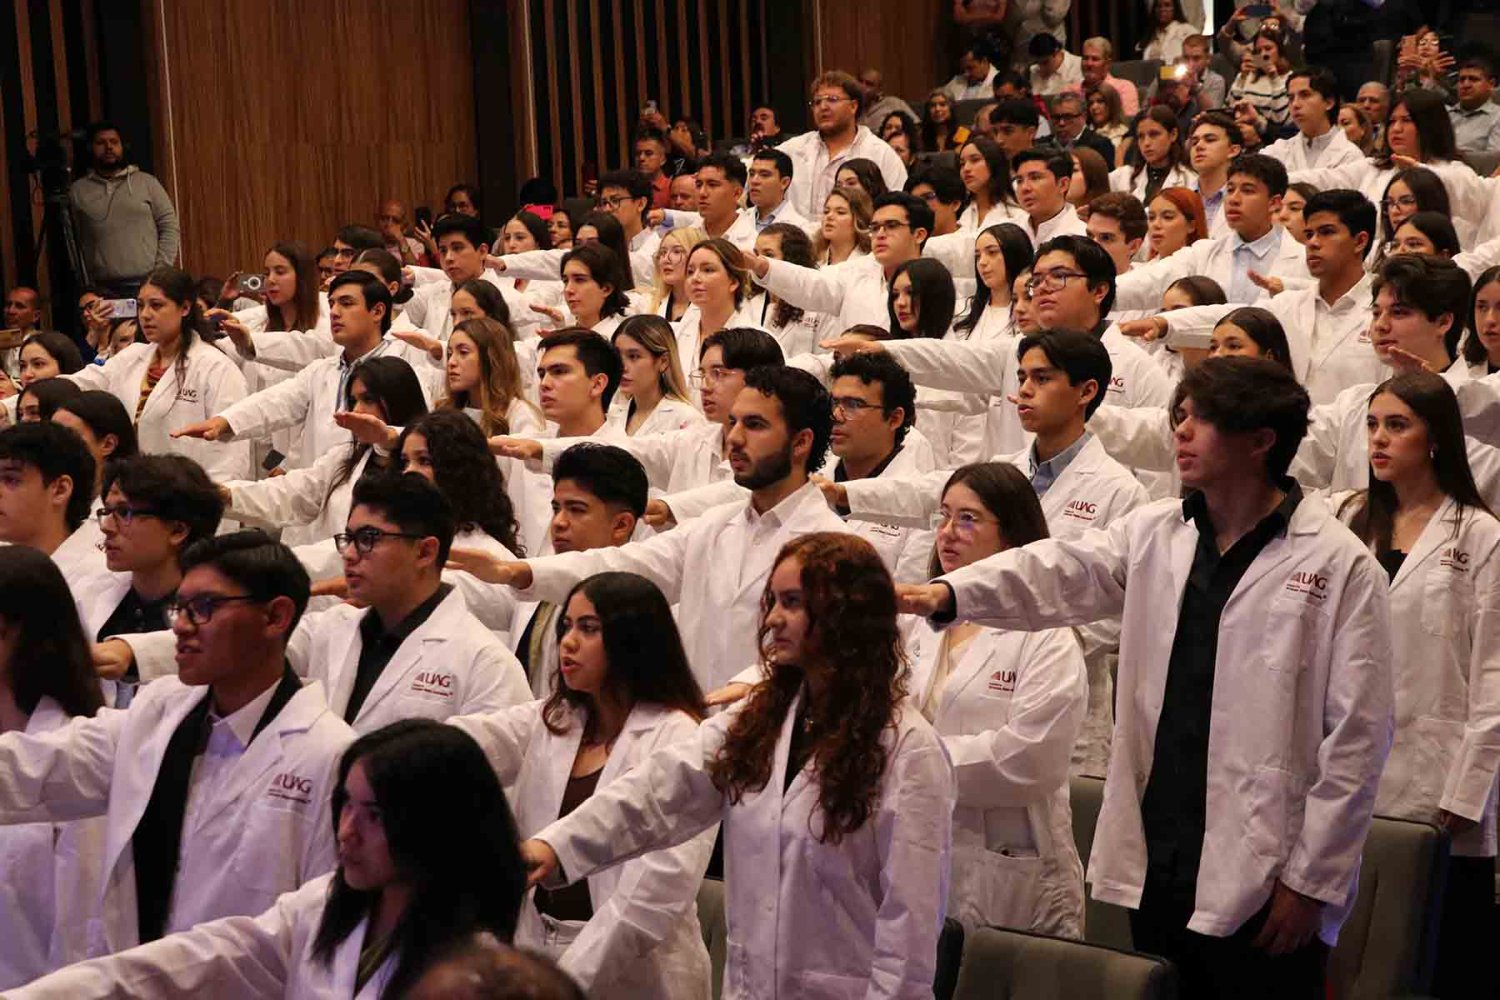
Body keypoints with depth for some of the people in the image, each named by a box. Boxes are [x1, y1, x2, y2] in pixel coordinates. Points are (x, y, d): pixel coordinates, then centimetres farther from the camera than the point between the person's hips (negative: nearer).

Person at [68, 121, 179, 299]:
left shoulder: (147, 182, 10)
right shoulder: (77, 191, 11)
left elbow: (170, 227, 7)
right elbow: (74, 243, 9)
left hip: (147, 284, 0)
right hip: (104, 289, 0)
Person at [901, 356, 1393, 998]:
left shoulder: (1341, 568, -6)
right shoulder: (1154, 534, 10)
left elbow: (1355, 739, -7)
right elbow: (1057, 574, -3)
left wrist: (1312, 881, -9)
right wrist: (950, 593, -22)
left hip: (1259, 886, -5)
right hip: (1156, 867, 5)